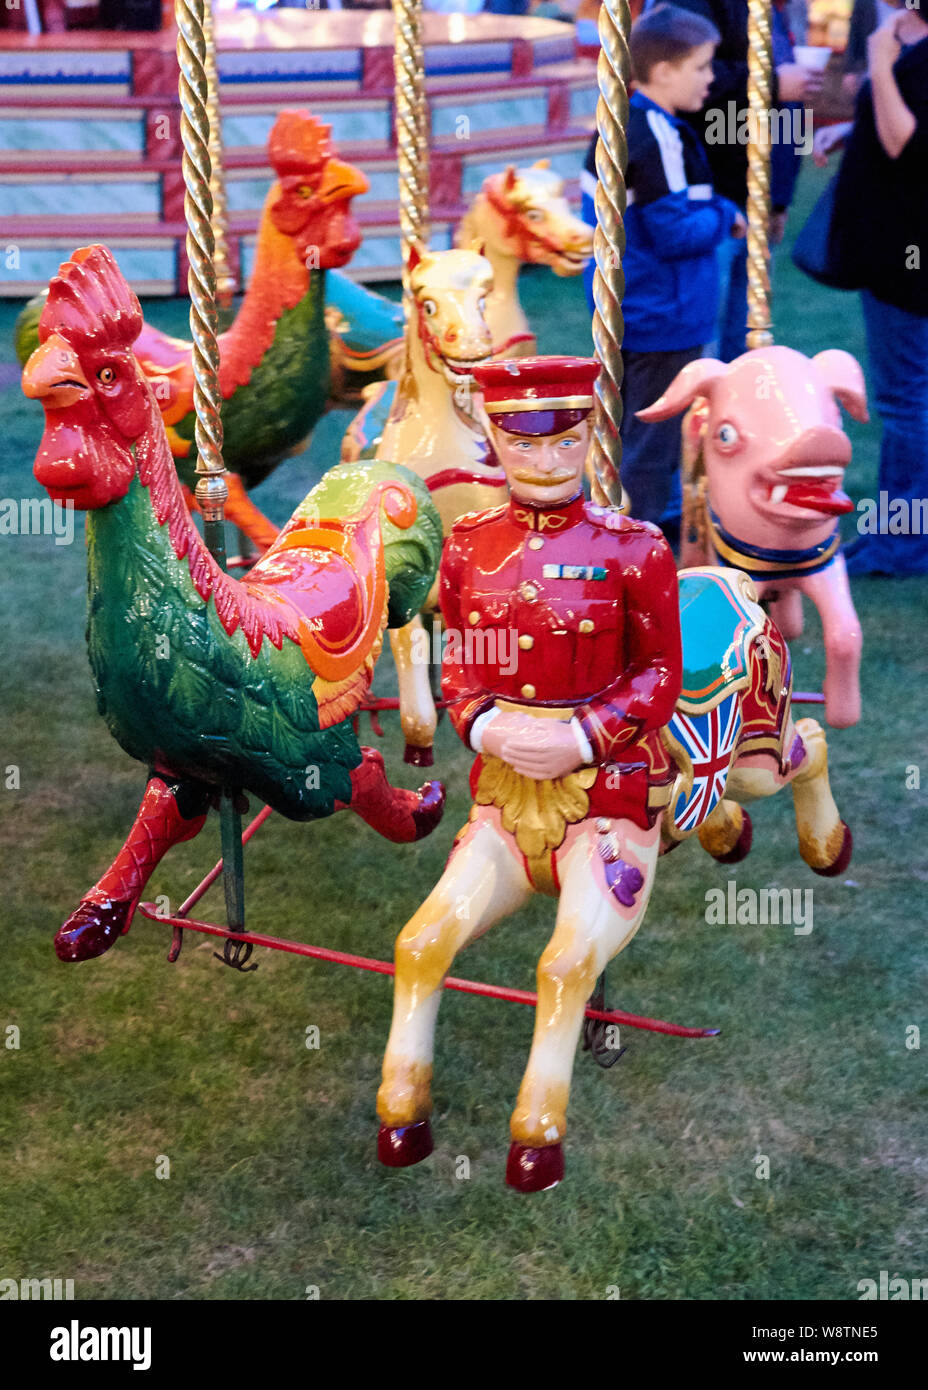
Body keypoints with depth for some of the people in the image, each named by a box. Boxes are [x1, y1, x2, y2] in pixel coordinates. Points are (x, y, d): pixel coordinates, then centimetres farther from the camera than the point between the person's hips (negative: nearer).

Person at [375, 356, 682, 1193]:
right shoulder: (469, 546, 5)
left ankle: (539, 1128, -5)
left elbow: (661, 677, -2)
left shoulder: (632, 550, -6)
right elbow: (457, 667, 11)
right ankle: (402, 1108, 5)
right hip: (504, 800, 4)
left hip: (608, 796, -3)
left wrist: (582, 738, -16)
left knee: (568, 962, -22)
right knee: (422, 943, -12)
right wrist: (486, 725, -10)